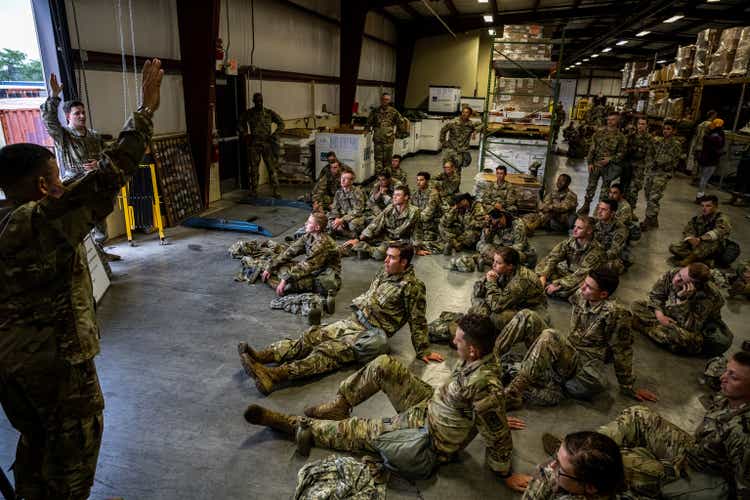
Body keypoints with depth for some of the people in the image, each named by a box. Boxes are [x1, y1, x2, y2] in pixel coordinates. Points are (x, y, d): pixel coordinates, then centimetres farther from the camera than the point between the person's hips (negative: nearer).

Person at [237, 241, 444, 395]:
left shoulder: (412, 286, -12)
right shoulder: (385, 273, 11)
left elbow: (418, 321, -10)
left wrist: (423, 351, -7)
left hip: (372, 334, -7)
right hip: (354, 320, 7)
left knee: (329, 350, -25)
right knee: (313, 335, -11)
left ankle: (275, 375, -40)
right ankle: (260, 356, -22)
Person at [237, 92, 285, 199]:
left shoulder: (269, 113, 4)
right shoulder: (248, 113, 7)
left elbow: (281, 123, 7)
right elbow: (239, 123, 16)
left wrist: (274, 135, -4)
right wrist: (245, 134, 2)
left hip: (267, 143, -1)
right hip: (253, 143, 1)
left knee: (272, 167, -4)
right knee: (254, 168, 6)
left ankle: (276, 191, -1)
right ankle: (254, 191, 15)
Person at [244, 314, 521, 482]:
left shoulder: (483, 387, -37)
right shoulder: (477, 358, -10)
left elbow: (497, 438, -25)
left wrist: (505, 475, -10)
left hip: (429, 442, -7)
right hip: (430, 404, 8)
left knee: (355, 432, -1)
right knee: (383, 365, -7)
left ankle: (292, 424, 17)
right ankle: (337, 407, 11)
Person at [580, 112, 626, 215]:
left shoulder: (620, 136, -2)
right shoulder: (599, 132, 3)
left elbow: (621, 153, -1)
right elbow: (592, 148, 3)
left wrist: (610, 159, -16)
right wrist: (590, 162, -3)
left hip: (609, 166, -1)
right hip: (595, 164, 1)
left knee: (605, 188, 8)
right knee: (591, 185, 7)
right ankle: (586, 206, 16)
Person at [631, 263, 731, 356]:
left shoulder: (707, 296, -36)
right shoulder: (672, 273, -23)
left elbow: (689, 327, -38)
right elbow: (655, 295, -6)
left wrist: (683, 299, -47)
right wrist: (660, 315, -22)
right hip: (672, 317, 5)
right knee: (636, 306, -9)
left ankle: (644, 327, -22)